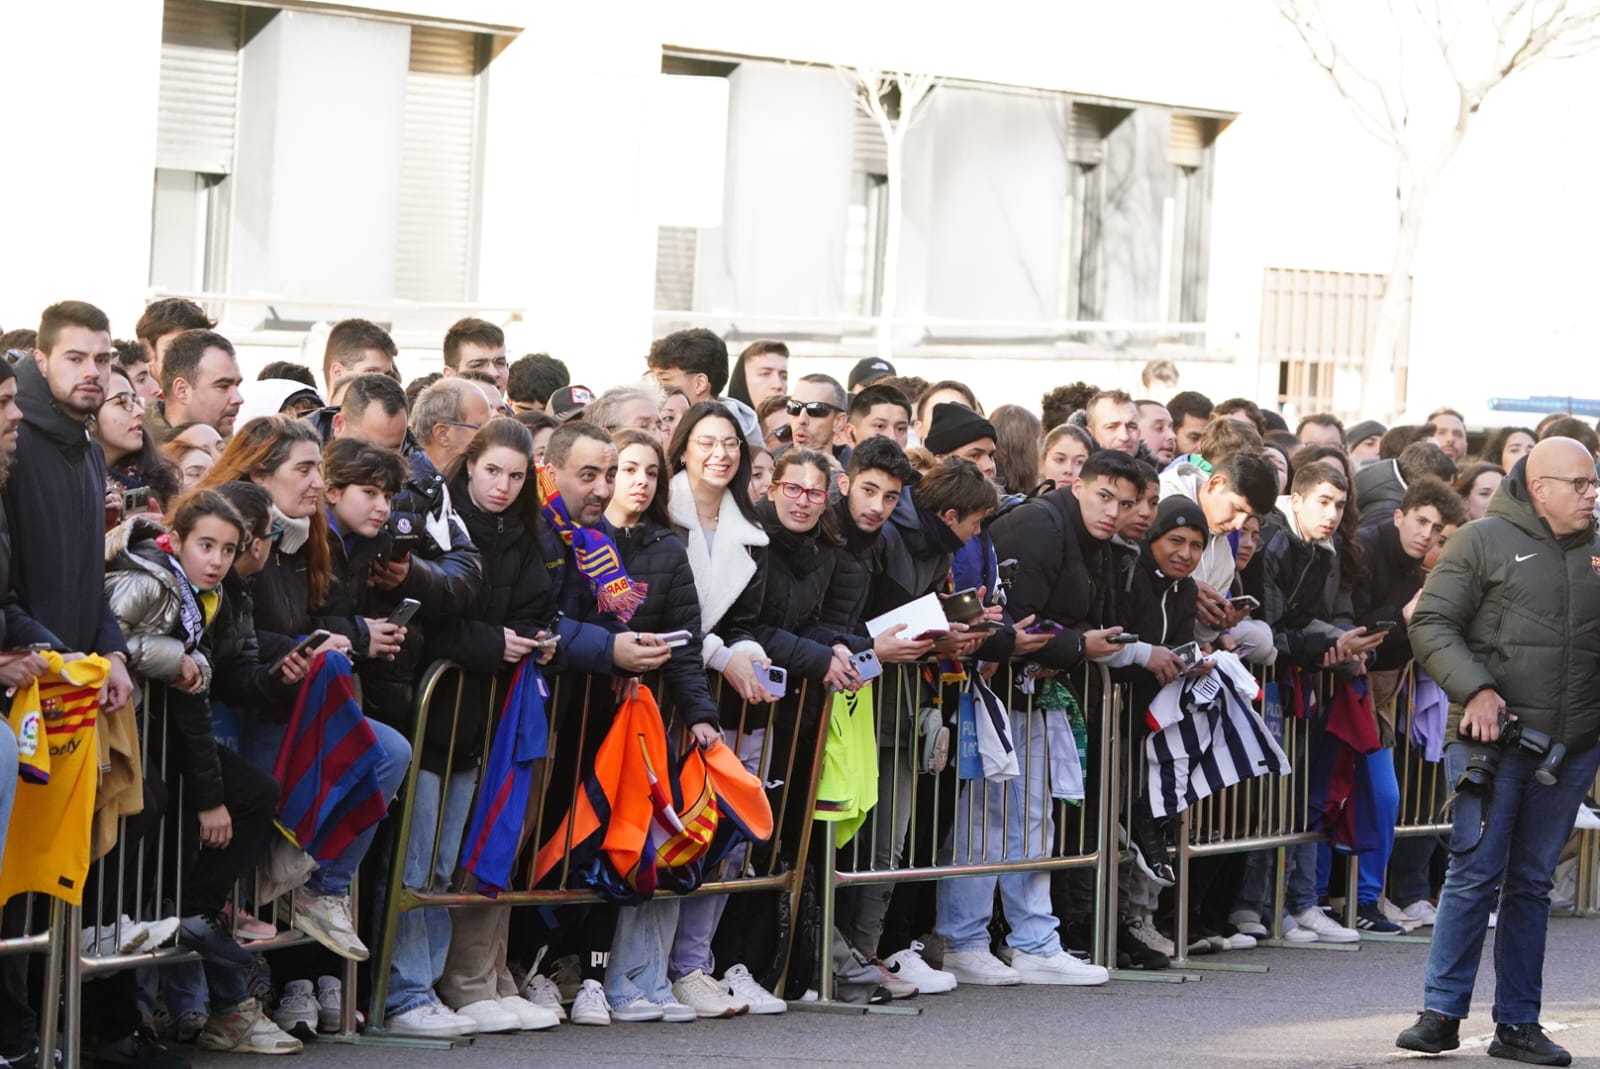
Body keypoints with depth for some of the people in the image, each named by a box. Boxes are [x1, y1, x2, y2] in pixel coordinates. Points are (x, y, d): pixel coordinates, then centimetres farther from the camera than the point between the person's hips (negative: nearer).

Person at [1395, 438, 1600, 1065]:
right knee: (1476, 873, -5)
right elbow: (1431, 624, -4)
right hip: (1494, 737, -4)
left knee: (1533, 883, 9)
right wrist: (1476, 689, -15)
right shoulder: (1484, 542, -2)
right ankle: (1442, 1014, 1)